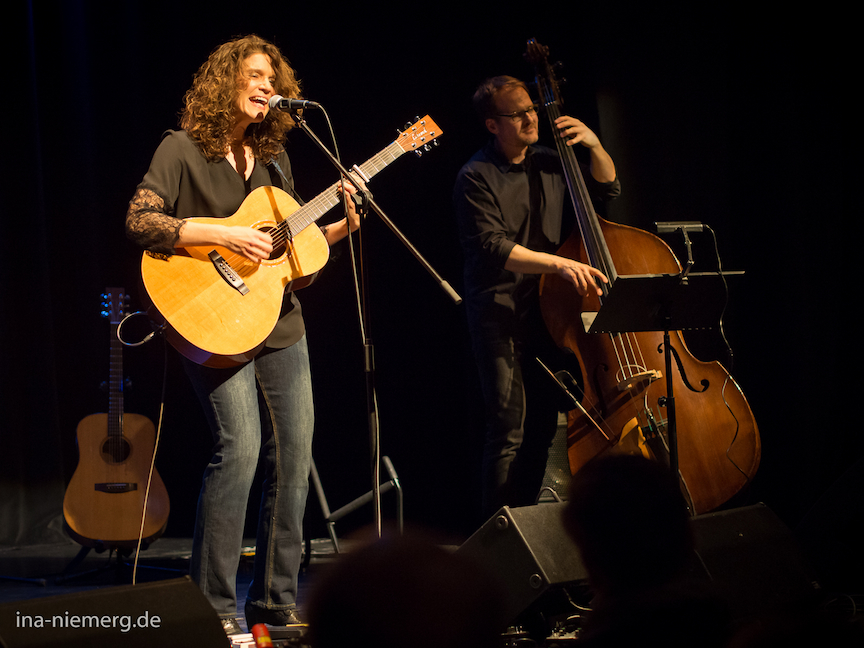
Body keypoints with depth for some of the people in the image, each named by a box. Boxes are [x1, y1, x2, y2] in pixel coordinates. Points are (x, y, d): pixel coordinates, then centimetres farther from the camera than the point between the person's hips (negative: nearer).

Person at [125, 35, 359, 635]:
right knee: (239, 447, -19)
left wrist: (342, 226, 3)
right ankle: (216, 609, -12)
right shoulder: (184, 148, -4)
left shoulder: (273, 158, 15)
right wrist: (223, 235, -20)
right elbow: (140, 220, -15)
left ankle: (276, 599, 17)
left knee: (293, 457, 6)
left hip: (281, 325, 7)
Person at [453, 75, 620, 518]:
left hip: (546, 309, 7)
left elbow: (606, 189, 22)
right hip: (499, 316, -7)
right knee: (509, 429, -11)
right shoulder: (476, 178, -9)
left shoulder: (548, 163, 11)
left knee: (543, 427, 10)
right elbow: (494, 249, -19)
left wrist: (594, 146, 4)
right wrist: (559, 263, -28)